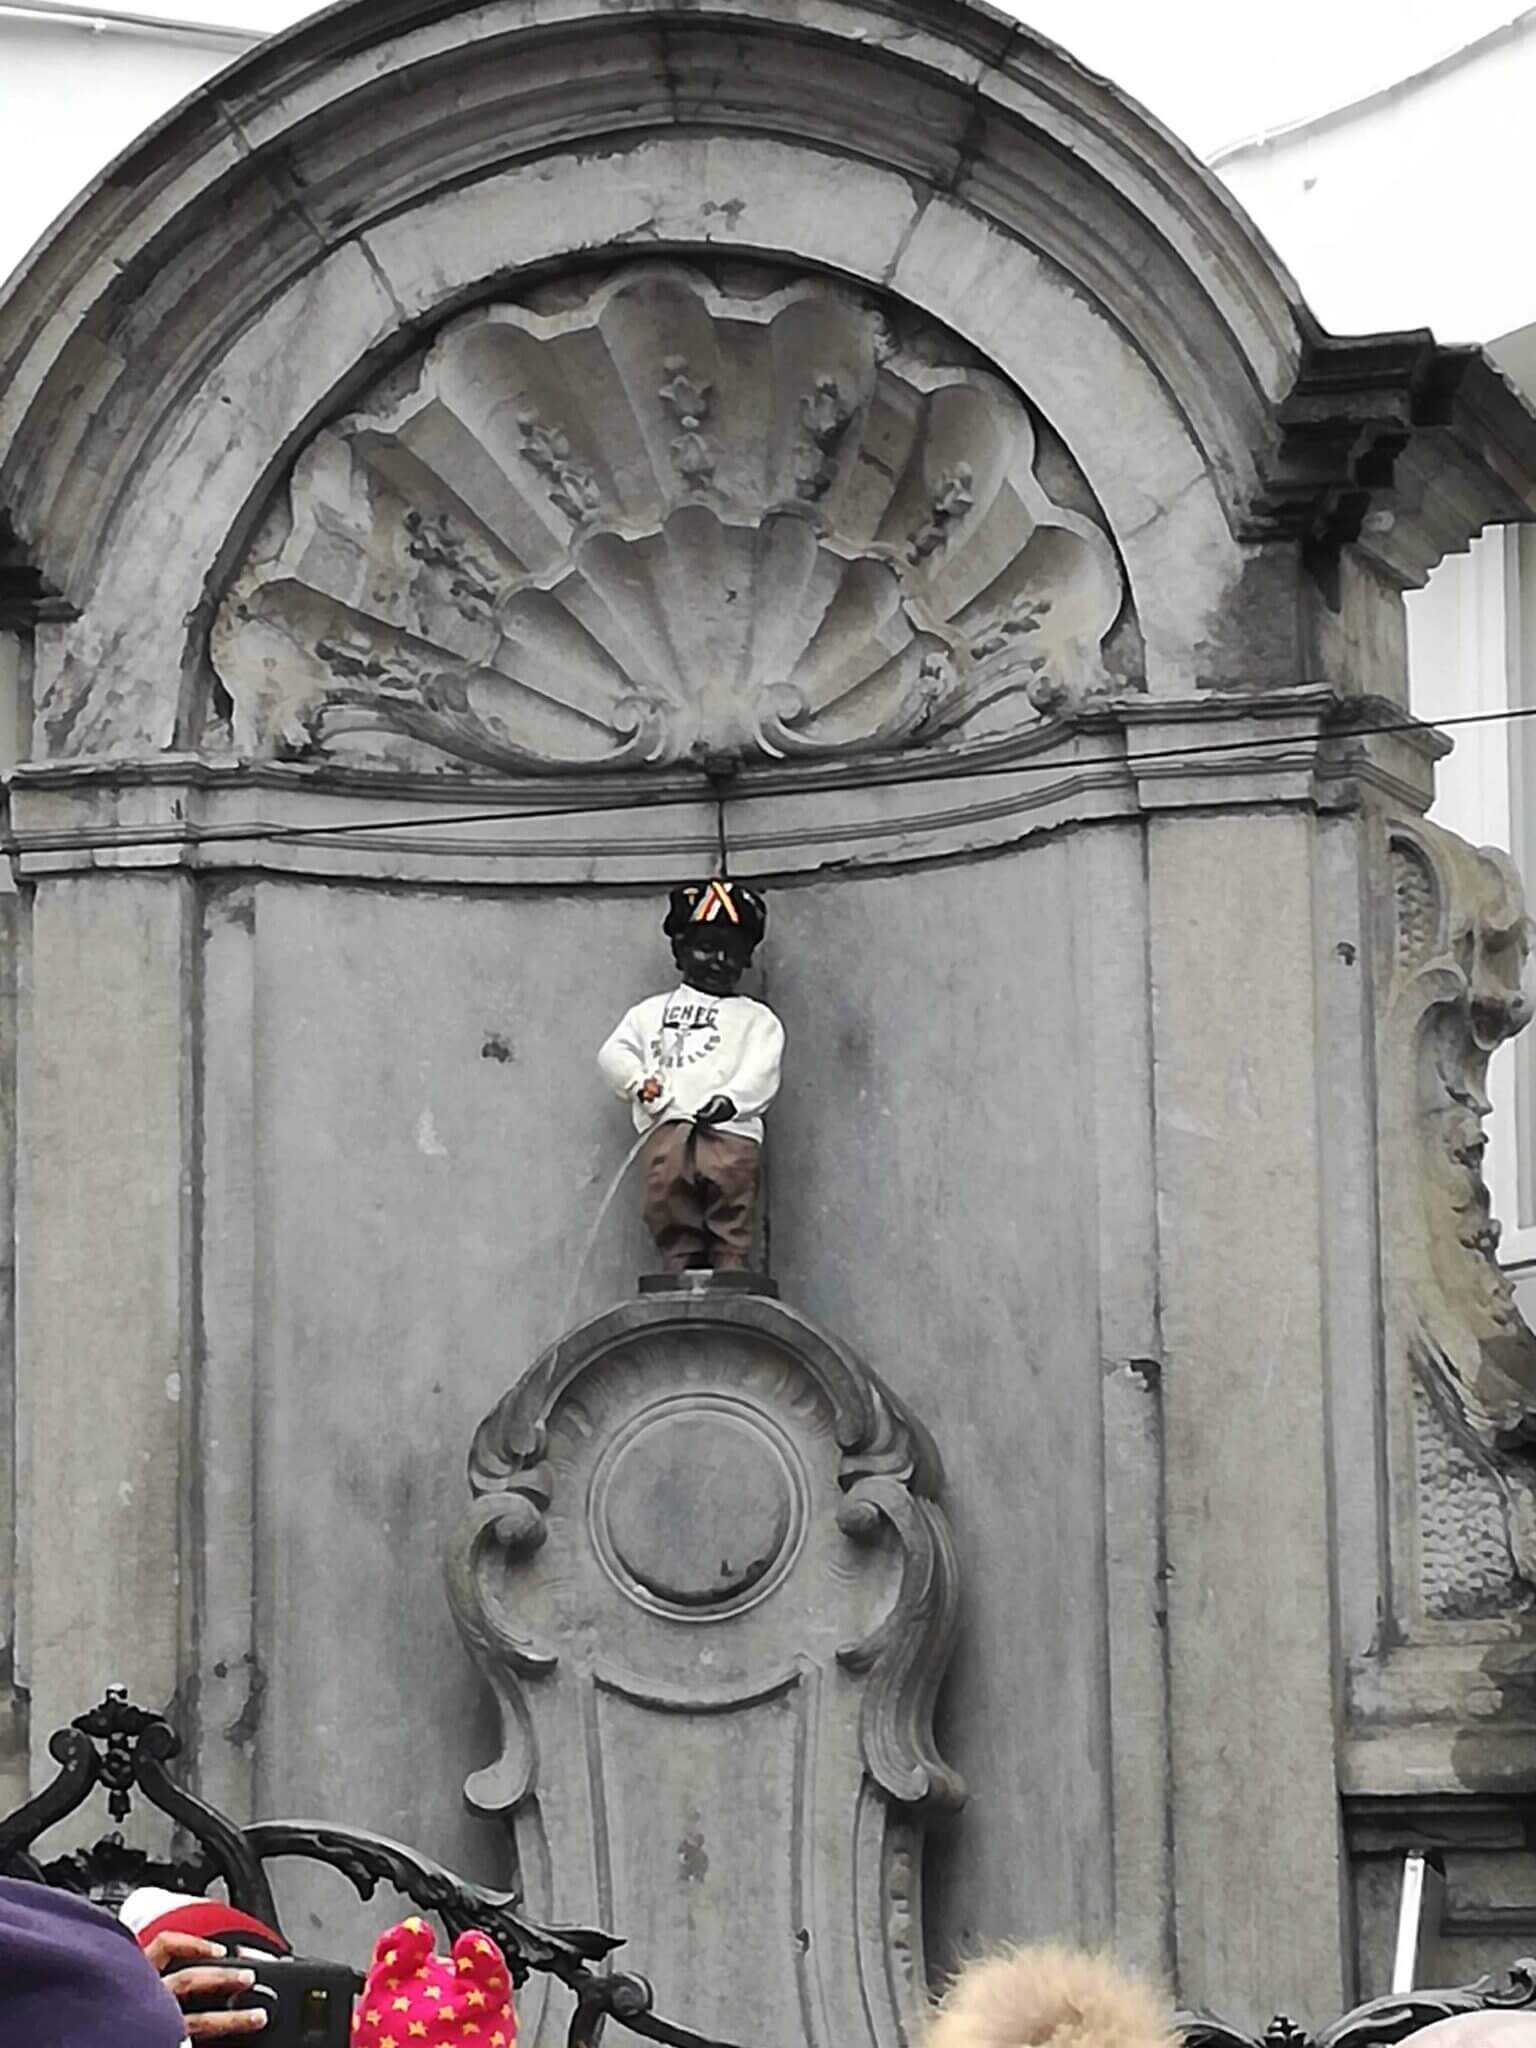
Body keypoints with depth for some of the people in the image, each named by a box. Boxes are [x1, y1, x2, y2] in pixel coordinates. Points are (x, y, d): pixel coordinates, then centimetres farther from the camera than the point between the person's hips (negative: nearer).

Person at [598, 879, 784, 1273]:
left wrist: (731, 1098, -14)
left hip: (731, 1131, -1)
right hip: (668, 1129, 1)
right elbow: (614, 1053, 19)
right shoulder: (652, 1012, 30)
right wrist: (639, 1081, -3)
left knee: (731, 1239, -14)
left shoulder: (756, 1019, 23)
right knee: (675, 1236, -12)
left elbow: (760, 1071, 6)